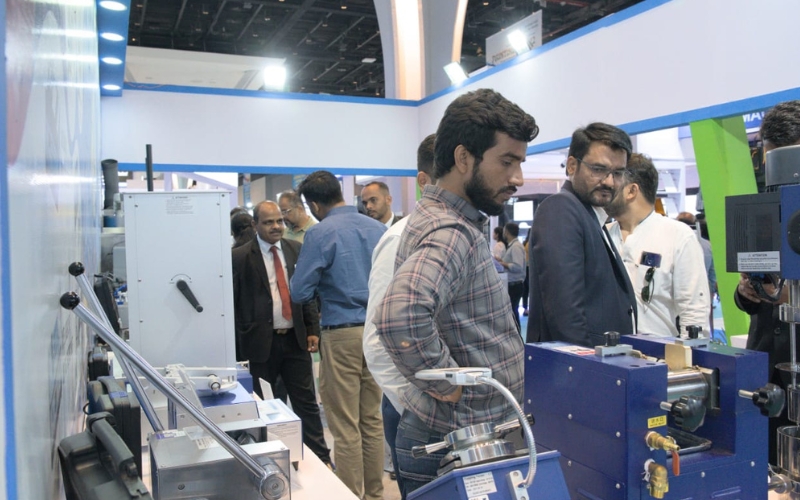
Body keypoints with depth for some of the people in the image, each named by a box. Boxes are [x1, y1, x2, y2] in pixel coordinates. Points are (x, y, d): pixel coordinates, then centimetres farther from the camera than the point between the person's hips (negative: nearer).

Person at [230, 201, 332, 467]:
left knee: (307, 402, 9)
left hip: (296, 338, 3)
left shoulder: (296, 250, 7)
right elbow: (233, 303, -4)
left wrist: (313, 330, 4)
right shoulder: (240, 257, -5)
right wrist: (239, 341, -7)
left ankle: (320, 457, 19)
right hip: (261, 342, -3)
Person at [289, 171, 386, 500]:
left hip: (342, 334, -6)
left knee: (345, 426, 4)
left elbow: (300, 292, -9)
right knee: (372, 419, 16)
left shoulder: (320, 233, -10)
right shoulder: (379, 229, 6)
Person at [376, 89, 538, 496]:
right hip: (458, 444, -9)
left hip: (463, 433, 9)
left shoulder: (453, 222, 7)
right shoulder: (450, 233, -24)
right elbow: (400, 316, -42)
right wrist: (448, 383, -27)